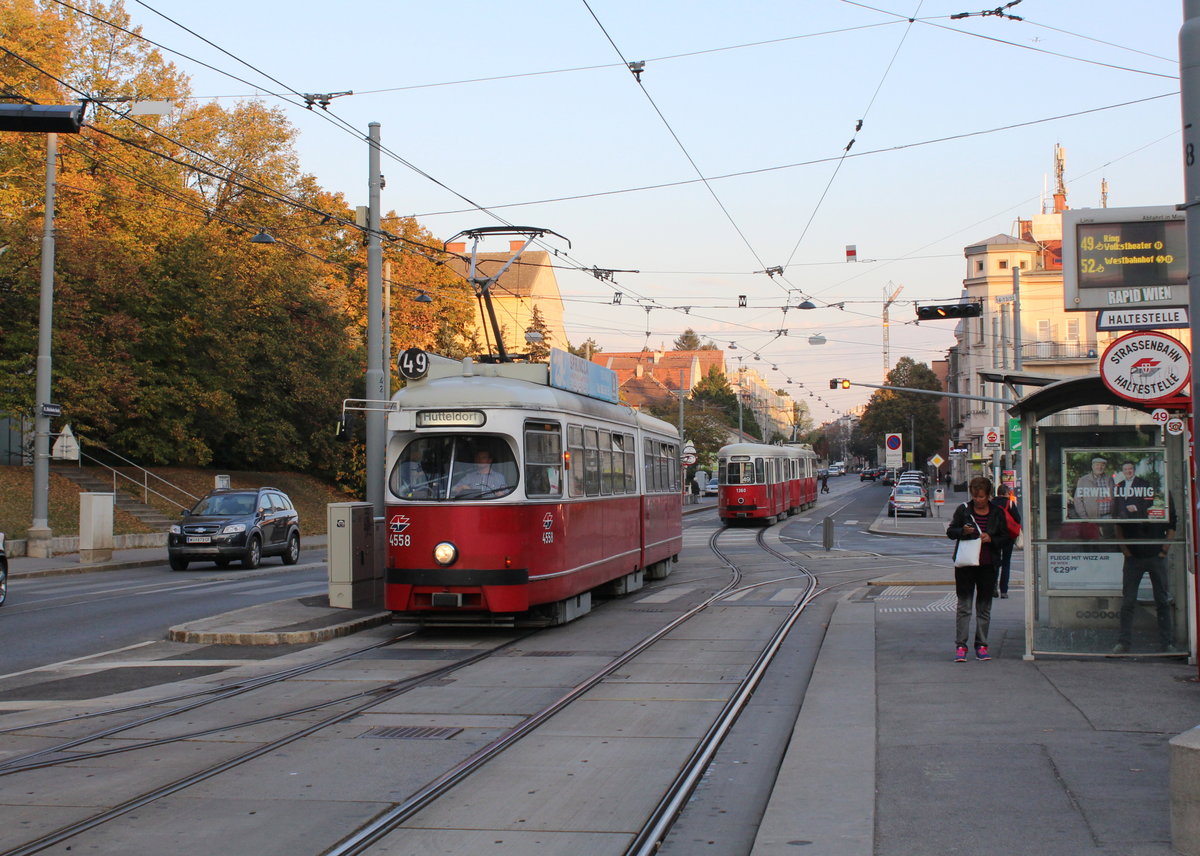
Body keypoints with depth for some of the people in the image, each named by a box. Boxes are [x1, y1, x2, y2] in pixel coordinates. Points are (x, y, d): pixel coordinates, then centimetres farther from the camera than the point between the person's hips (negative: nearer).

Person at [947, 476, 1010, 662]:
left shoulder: (997, 513, 4)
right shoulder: (963, 510, 1)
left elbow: (1005, 537, 8)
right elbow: (950, 531, 5)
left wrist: (991, 539, -12)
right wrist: (962, 531, -15)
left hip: (988, 565, 1)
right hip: (965, 564, -1)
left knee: (984, 608, 7)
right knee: (964, 606, -3)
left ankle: (981, 645, 14)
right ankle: (960, 646, -1)